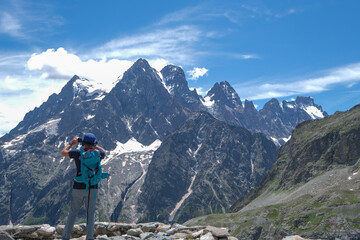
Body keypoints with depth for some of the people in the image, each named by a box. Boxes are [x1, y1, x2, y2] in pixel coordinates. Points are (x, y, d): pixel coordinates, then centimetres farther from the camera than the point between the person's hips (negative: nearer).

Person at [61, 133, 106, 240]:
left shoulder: (78, 153, -9)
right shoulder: (97, 154, -4)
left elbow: (63, 152, 9)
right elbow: (104, 152, 22)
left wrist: (71, 143, 22)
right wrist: (94, 146, 20)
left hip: (78, 188, -1)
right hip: (92, 188, 1)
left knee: (73, 213, 13)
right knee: (90, 214, 11)